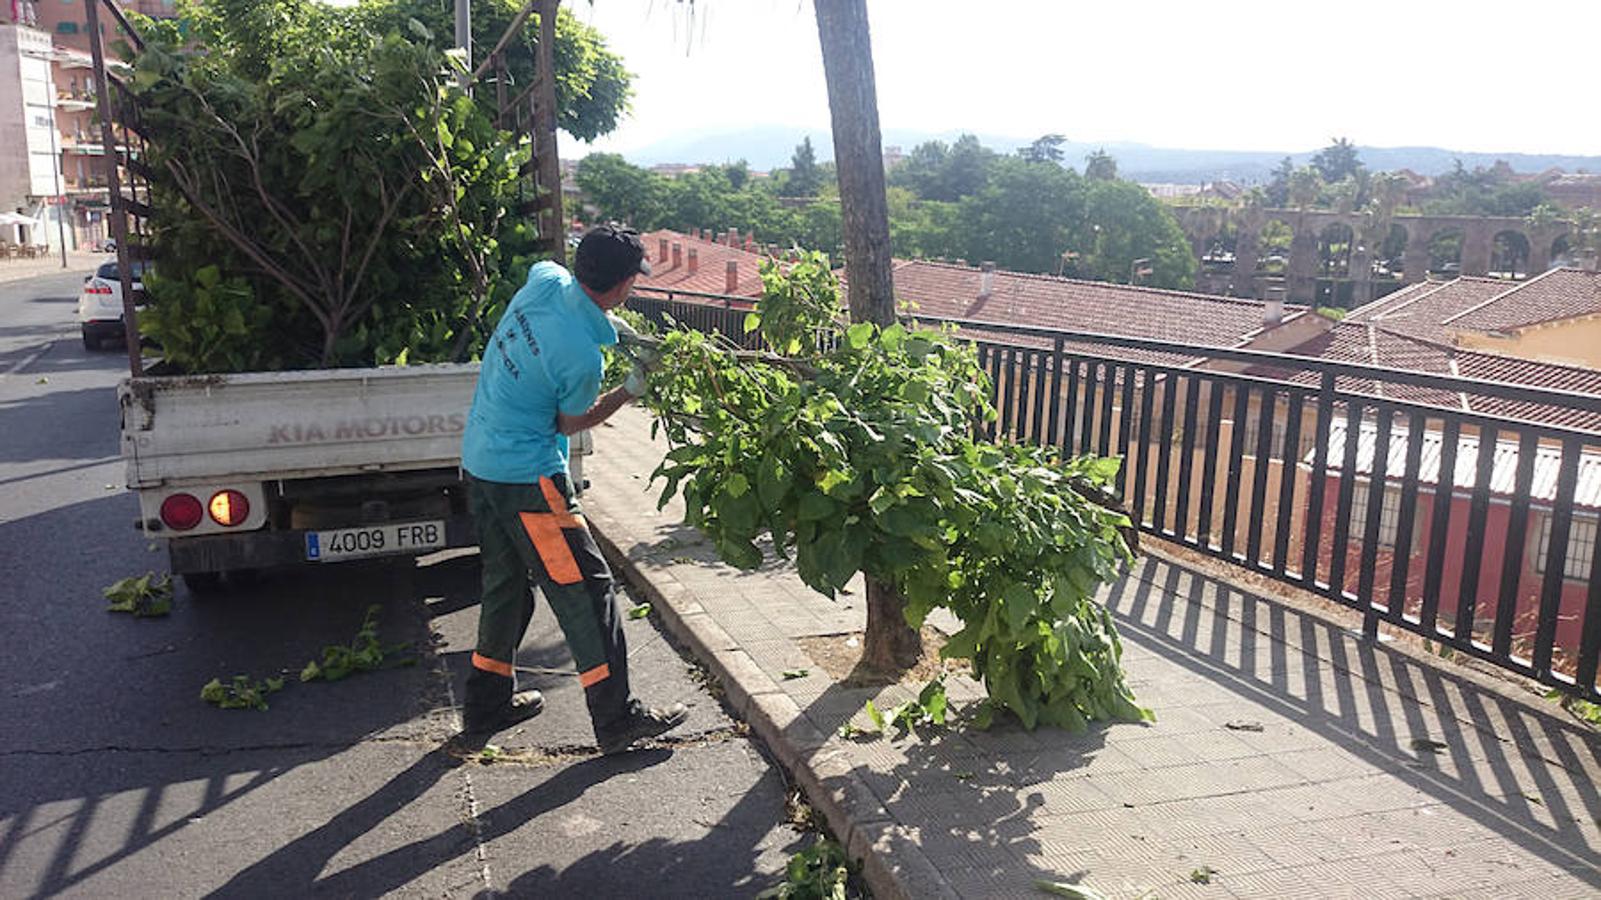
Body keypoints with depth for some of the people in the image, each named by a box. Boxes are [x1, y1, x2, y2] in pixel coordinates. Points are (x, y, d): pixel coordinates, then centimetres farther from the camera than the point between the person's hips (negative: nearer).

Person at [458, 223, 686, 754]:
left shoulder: (545, 280, -5)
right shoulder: (583, 356, -25)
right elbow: (570, 423, -5)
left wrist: (620, 330, 17)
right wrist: (632, 390, 4)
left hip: (481, 463, 9)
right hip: (527, 477, -9)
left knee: (506, 582, 20)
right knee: (585, 589, 0)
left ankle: (487, 702, 32)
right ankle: (616, 719, 7)